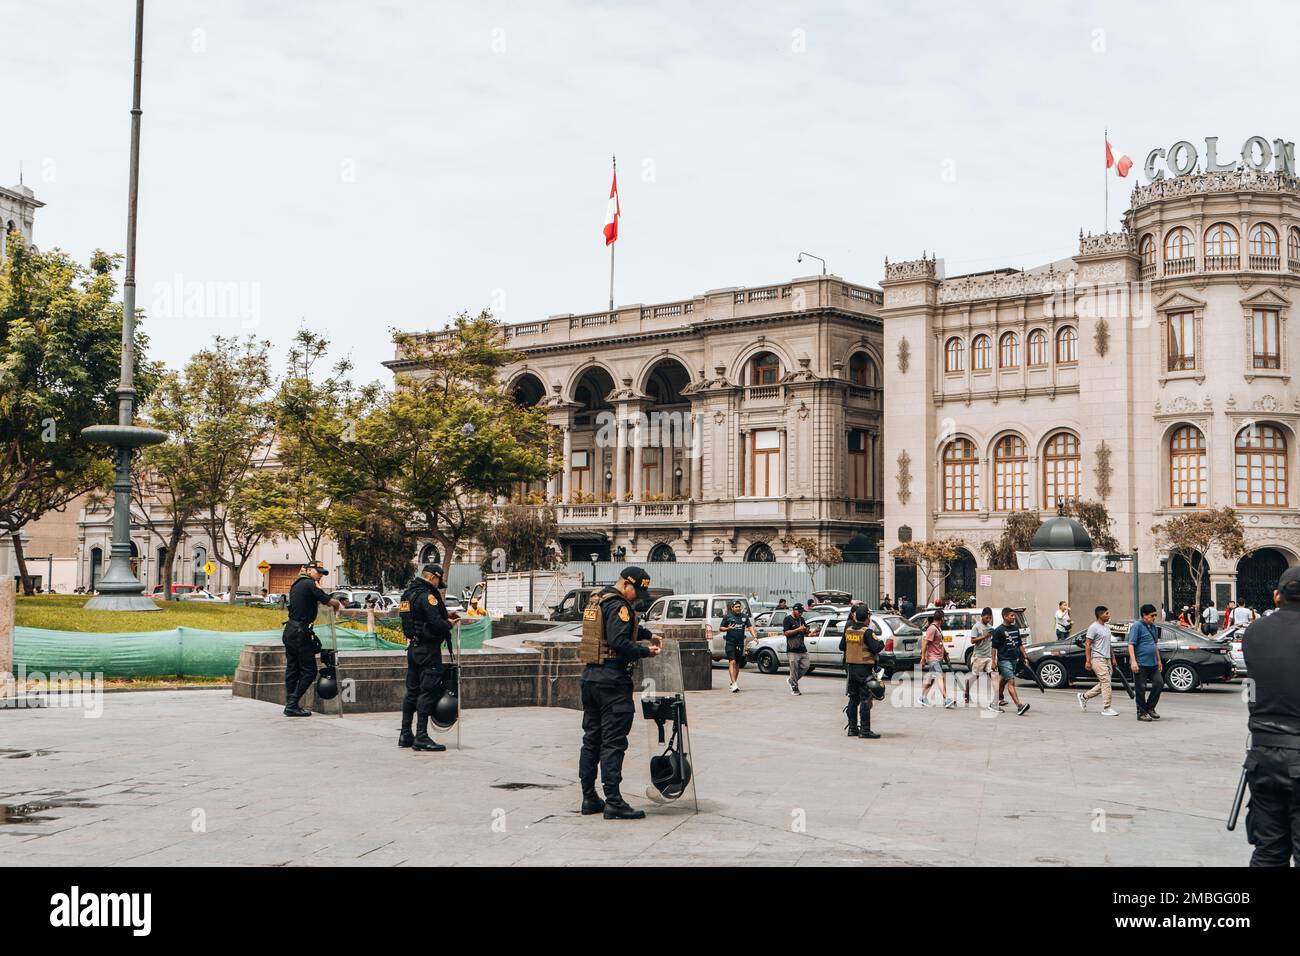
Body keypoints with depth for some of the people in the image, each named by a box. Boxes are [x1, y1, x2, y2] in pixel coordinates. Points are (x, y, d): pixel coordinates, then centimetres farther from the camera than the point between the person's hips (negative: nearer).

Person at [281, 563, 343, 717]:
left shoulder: (296, 585, 17)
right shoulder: (309, 584, -10)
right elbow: (329, 601, -13)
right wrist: (337, 604, 6)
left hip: (289, 631, 9)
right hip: (300, 633, -9)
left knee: (292, 669, 12)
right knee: (309, 671, -4)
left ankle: (290, 705, 15)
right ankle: (292, 705, -7)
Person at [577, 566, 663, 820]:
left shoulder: (596, 601, 18)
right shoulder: (618, 605, -13)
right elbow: (620, 642, -23)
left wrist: (648, 635, 19)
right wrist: (646, 651, -10)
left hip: (590, 676, 10)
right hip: (612, 680, -10)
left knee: (591, 739, 12)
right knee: (613, 741, -7)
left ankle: (589, 798, 16)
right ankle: (613, 802, -7)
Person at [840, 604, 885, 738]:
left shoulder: (848, 630, 5)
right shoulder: (866, 632, -15)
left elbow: (841, 647, 12)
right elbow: (875, 648, -17)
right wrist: (881, 643, 3)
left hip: (851, 667, 7)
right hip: (864, 669, -7)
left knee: (853, 699, 14)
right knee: (865, 700, -4)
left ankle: (852, 728, 18)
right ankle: (865, 730, -4)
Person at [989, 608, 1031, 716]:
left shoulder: (1016, 628, 11)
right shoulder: (998, 630, -9)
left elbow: (1020, 644, 18)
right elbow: (994, 647, -8)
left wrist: (1025, 657, 14)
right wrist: (993, 661, -11)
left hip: (1014, 659, 7)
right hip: (1004, 660, -7)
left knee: (1003, 682, 16)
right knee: (1011, 682, -14)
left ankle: (994, 703, 28)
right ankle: (1019, 706, -24)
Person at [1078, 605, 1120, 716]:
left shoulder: (1106, 627, 16)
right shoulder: (1093, 627, -11)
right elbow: (1087, 644, -14)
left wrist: (1113, 657, 21)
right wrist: (1088, 661, -19)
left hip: (1106, 659, 9)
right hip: (1097, 658, -9)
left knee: (1104, 683, 10)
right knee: (1106, 682, -11)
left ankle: (1084, 697, 23)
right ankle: (1106, 708, -7)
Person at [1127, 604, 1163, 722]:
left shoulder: (1153, 626, 16)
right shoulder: (1137, 626, -9)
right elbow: (1131, 644, -15)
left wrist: (1159, 660, 25)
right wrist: (1133, 661, -23)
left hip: (1153, 663, 8)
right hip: (1140, 663, -8)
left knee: (1159, 683, 2)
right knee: (1141, 689, -2)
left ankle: (1150, 708, 16)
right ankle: (1141, 713, 7)